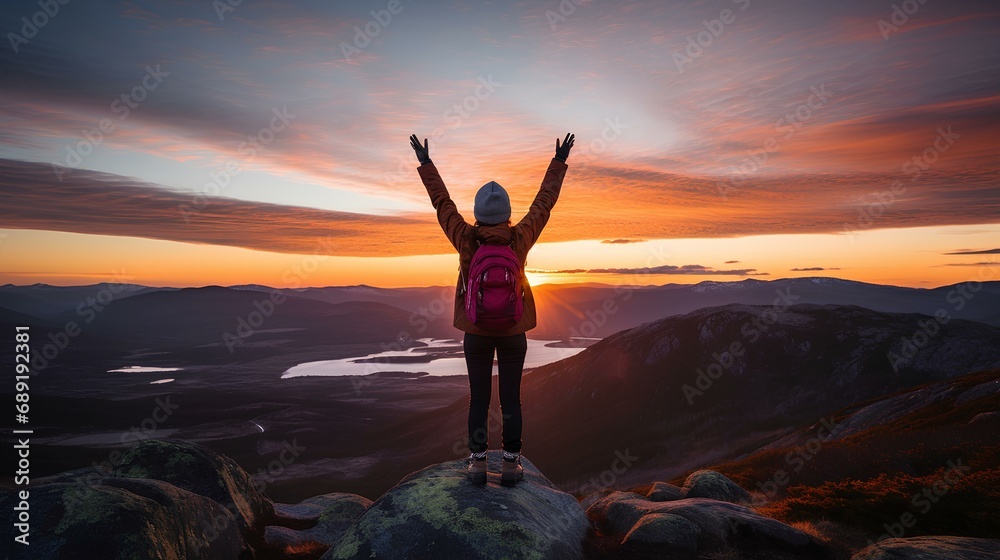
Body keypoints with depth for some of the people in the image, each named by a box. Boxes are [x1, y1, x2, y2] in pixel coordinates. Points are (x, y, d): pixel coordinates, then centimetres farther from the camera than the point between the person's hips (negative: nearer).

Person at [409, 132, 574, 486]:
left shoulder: (466, 240, -15)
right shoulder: (520, 239, -14)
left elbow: (442, 202, -3)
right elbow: (544, 202, -2)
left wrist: (425, 163, 9)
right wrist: (559, 163, 9)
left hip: (476, 331, 0)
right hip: (513, 330, 0)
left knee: (478, 398, 9)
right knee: (511, 398, 7)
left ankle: (478, 464, 15)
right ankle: (511, 464, 14)